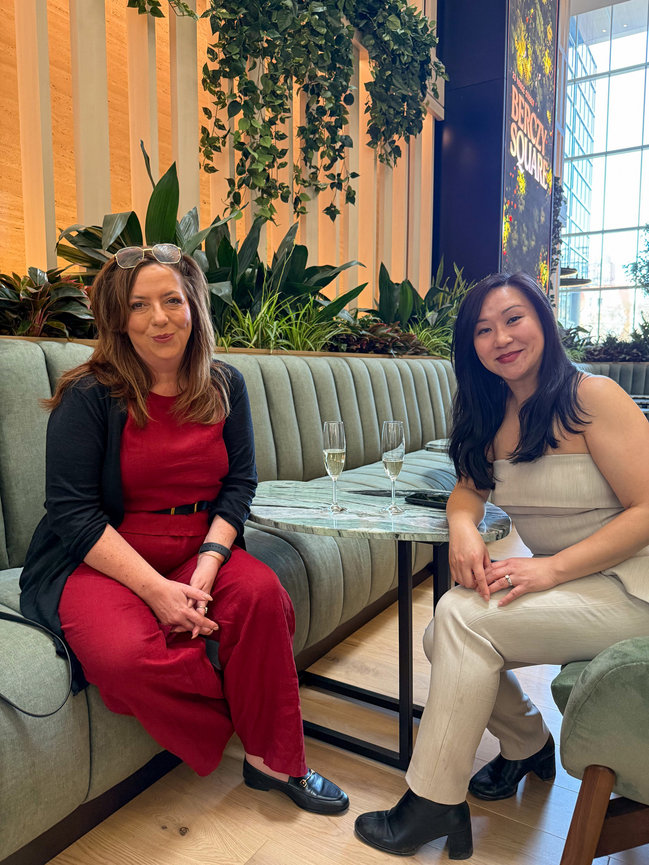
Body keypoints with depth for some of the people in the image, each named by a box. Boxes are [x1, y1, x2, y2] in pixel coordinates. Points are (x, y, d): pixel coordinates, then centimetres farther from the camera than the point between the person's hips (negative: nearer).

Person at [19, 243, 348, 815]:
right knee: (127, 654, -31)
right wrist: (156, 589, -22)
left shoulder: (224, 386, 3)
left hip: (198, 550, 4)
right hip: (96, 560, -3)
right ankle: (236, 726, 0)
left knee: (261, 591, -25)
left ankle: (274, 760, -4)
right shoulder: (89, 396, -10)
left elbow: (239, 484, 1)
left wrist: (206, 568, -16)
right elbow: (74, 513, -13)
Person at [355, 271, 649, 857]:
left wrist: (551, 568, -27)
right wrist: (463, 528, -16)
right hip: (559, 584, 7)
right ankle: (527, 744, 19)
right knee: (444, 638, -10)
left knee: (461, 617, -22)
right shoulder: (492, 415, 6)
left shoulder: (592, 398, -15)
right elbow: (468, 488, 8)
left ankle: (435, 802, -4)